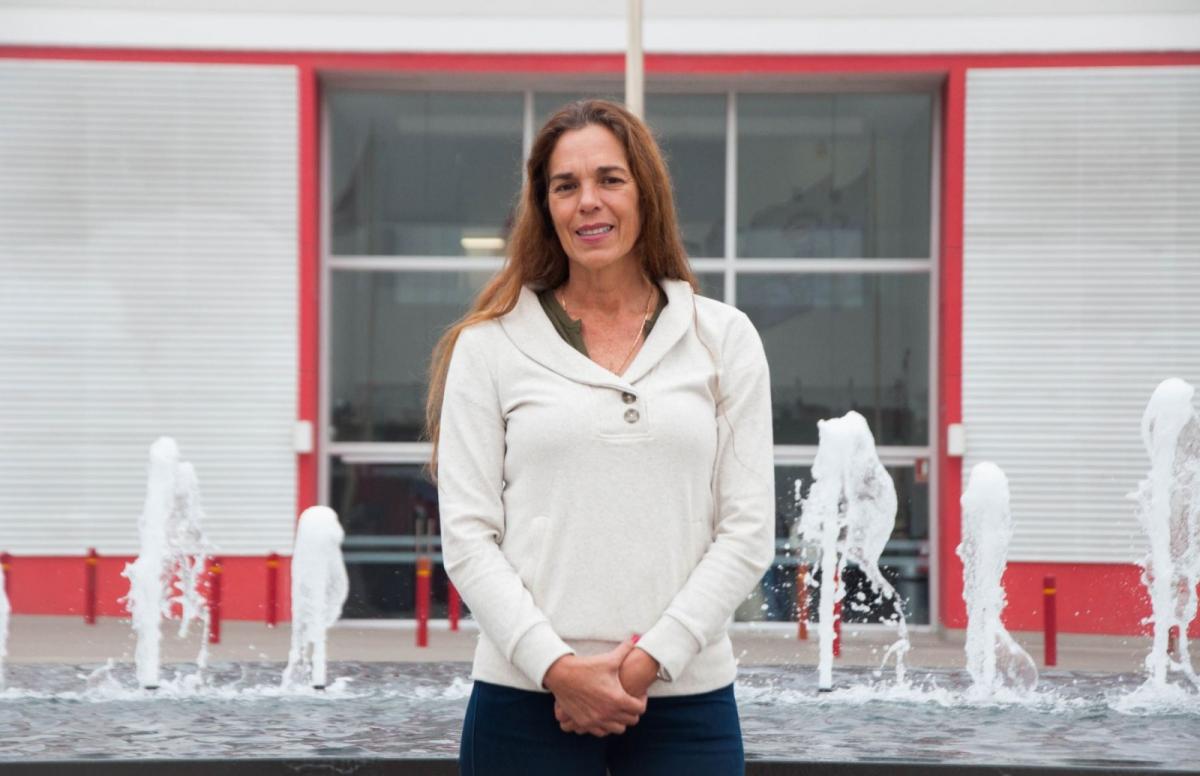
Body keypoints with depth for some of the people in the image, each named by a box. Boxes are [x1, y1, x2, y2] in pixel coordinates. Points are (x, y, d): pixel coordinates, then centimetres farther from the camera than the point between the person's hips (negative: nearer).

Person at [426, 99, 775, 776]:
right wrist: (556, 666, -12)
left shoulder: (724, 338, 8)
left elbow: (748, 531, 3)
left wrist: (650, 659, -8)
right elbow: (467, 537, 0)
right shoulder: (489, 347, 6)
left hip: (686, 692, 1)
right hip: (526, 696, -1)